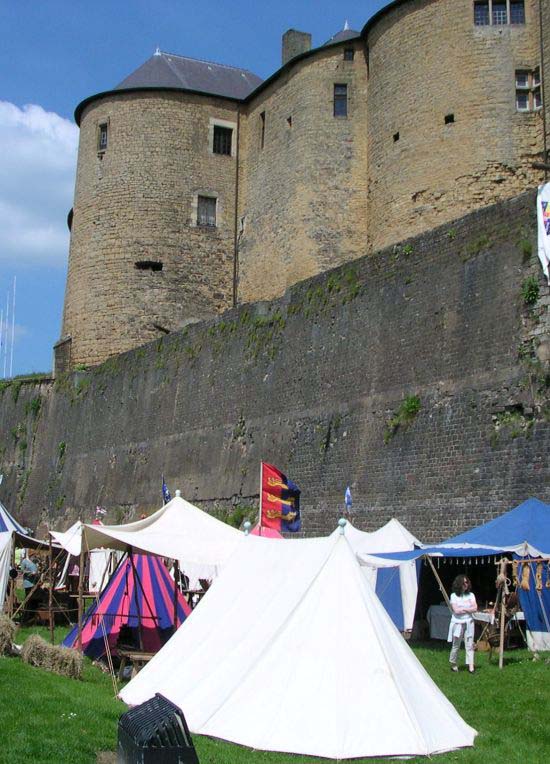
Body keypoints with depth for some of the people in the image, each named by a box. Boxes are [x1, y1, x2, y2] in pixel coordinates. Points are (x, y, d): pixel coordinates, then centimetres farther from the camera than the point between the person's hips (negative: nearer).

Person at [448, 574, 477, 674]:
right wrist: (468, 609, -6)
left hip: (469, 623, 2)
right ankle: (453, 664, 23)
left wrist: (462, 609, -10)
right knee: (456, 646, 7)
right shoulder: (454, 596, -3)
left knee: (469, 645, -2)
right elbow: (456, 610, -13)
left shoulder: (470, 595, 5)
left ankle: (471, 666, -2)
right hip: (458, 623, -2)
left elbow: (475, 608, -5)